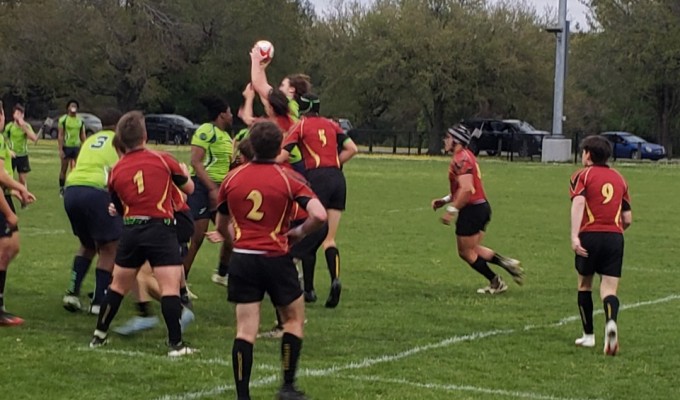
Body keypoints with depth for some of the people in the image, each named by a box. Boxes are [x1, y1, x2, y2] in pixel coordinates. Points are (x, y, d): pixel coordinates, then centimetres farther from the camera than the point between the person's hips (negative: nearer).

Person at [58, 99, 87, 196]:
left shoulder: (80, 121, 9)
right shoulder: (63, 119, -4)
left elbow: (82, 136, 13)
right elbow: (60, 135, -6)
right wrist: (60, 149, -12)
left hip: (77, 147, 4)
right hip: (66, 147, -4)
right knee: (64, 169, 3)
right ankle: (61, 189, 10)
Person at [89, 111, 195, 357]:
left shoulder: (116, 171, 7)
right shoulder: (162, 159, -2)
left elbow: (119, 208, 16)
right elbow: (189, 188, 11)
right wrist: (185, 172, 32)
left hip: (130, 230, 4)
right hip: (161, 228, -4)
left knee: (118, 285, 18)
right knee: (170, 287, -6)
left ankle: (99, 335, 27)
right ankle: (175, 343, -11)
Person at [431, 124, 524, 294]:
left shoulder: (460, 159, -17)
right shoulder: (466, 156, 15)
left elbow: (466, 189, -27)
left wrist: (452, 210, -22)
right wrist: (444, 200, 17)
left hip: (472, 210, -10)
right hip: (481, 206, 10)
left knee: (467, 252, 4)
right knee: (473, 249, 18)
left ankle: (496, 283, 9)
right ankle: (507, 263, 11)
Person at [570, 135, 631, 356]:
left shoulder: (582, 175, 5)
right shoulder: (619, 178, 17)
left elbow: (578, 203, -14)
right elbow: (628, 218, 16)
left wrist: (574, 236, -21)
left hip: (590, 235, -2)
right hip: (615, 238, 2)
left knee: (584, 284, 17)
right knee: (609, 289, 0)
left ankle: (588, 335, 22)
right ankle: (611, 322, -31)